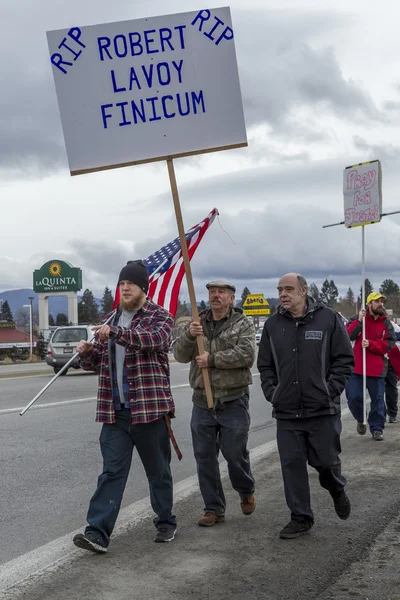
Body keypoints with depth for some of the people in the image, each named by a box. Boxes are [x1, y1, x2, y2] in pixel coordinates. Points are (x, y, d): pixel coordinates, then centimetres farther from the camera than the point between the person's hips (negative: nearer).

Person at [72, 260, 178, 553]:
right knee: (112, 471, -2)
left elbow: (155, 339, -26)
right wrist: (86, 352, -4)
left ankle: (166, 523, 26)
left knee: (158, 471, 9)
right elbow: (96, 361, 20)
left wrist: (115, 332, -38)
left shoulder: (160, 317, -2)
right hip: (114, 410, 4)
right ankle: (98, 532, -6)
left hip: (150, 407, -4)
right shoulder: (111, 320, 15)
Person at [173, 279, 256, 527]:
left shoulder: (243, 324, -1)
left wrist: (212, 360, -17)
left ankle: (246, 492, 33)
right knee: (205, 457, 5)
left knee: (235, 454, 3)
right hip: (202, 402, 4)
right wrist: (189, 336, -18)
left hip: (233, 402, -4)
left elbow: (247, 354, -17)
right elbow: (180, 355, 2)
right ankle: (214, 509, 17)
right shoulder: (198, 323, 10)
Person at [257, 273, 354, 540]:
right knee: (292, 464, 4)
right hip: (286, 411, 3)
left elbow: (345, 360, -3)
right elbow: (265, 365, 14)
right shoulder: (273, 325, 7)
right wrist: (272, 392, 2)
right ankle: (301, 518, 17)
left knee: (325, 460, 5)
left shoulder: (328, 318, -4)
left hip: (322, 410, -3)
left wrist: (330, 391, -10)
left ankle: (337, 490, 39)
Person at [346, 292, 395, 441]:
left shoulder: (386, 324, 5)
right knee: (353, 397, -2)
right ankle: (360, 420, 25)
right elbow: (348, 336, -11)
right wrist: (359, 322, -22)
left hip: (377, 368, 1)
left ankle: (377, 428, 16)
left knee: (378, 400, 4)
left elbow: (388, 345, -3)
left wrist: (370, 344, -18)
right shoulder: (356, 319, 1)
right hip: (357, 367, -1)